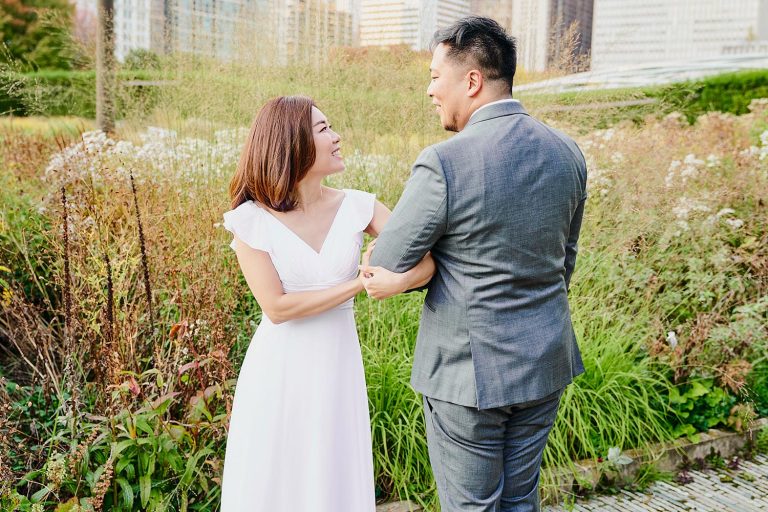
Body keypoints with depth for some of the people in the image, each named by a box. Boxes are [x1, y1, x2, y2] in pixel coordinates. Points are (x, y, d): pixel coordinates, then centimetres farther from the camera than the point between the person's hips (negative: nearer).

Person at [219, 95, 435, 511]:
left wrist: (401, 280, -36)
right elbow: (276, 307, -16)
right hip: (279, 373, -2)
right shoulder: (251, 220, -11)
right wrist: (361, 283, -18)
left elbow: (426, 262, -13)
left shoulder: (358, 207, -4)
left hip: (338, 369, 2)